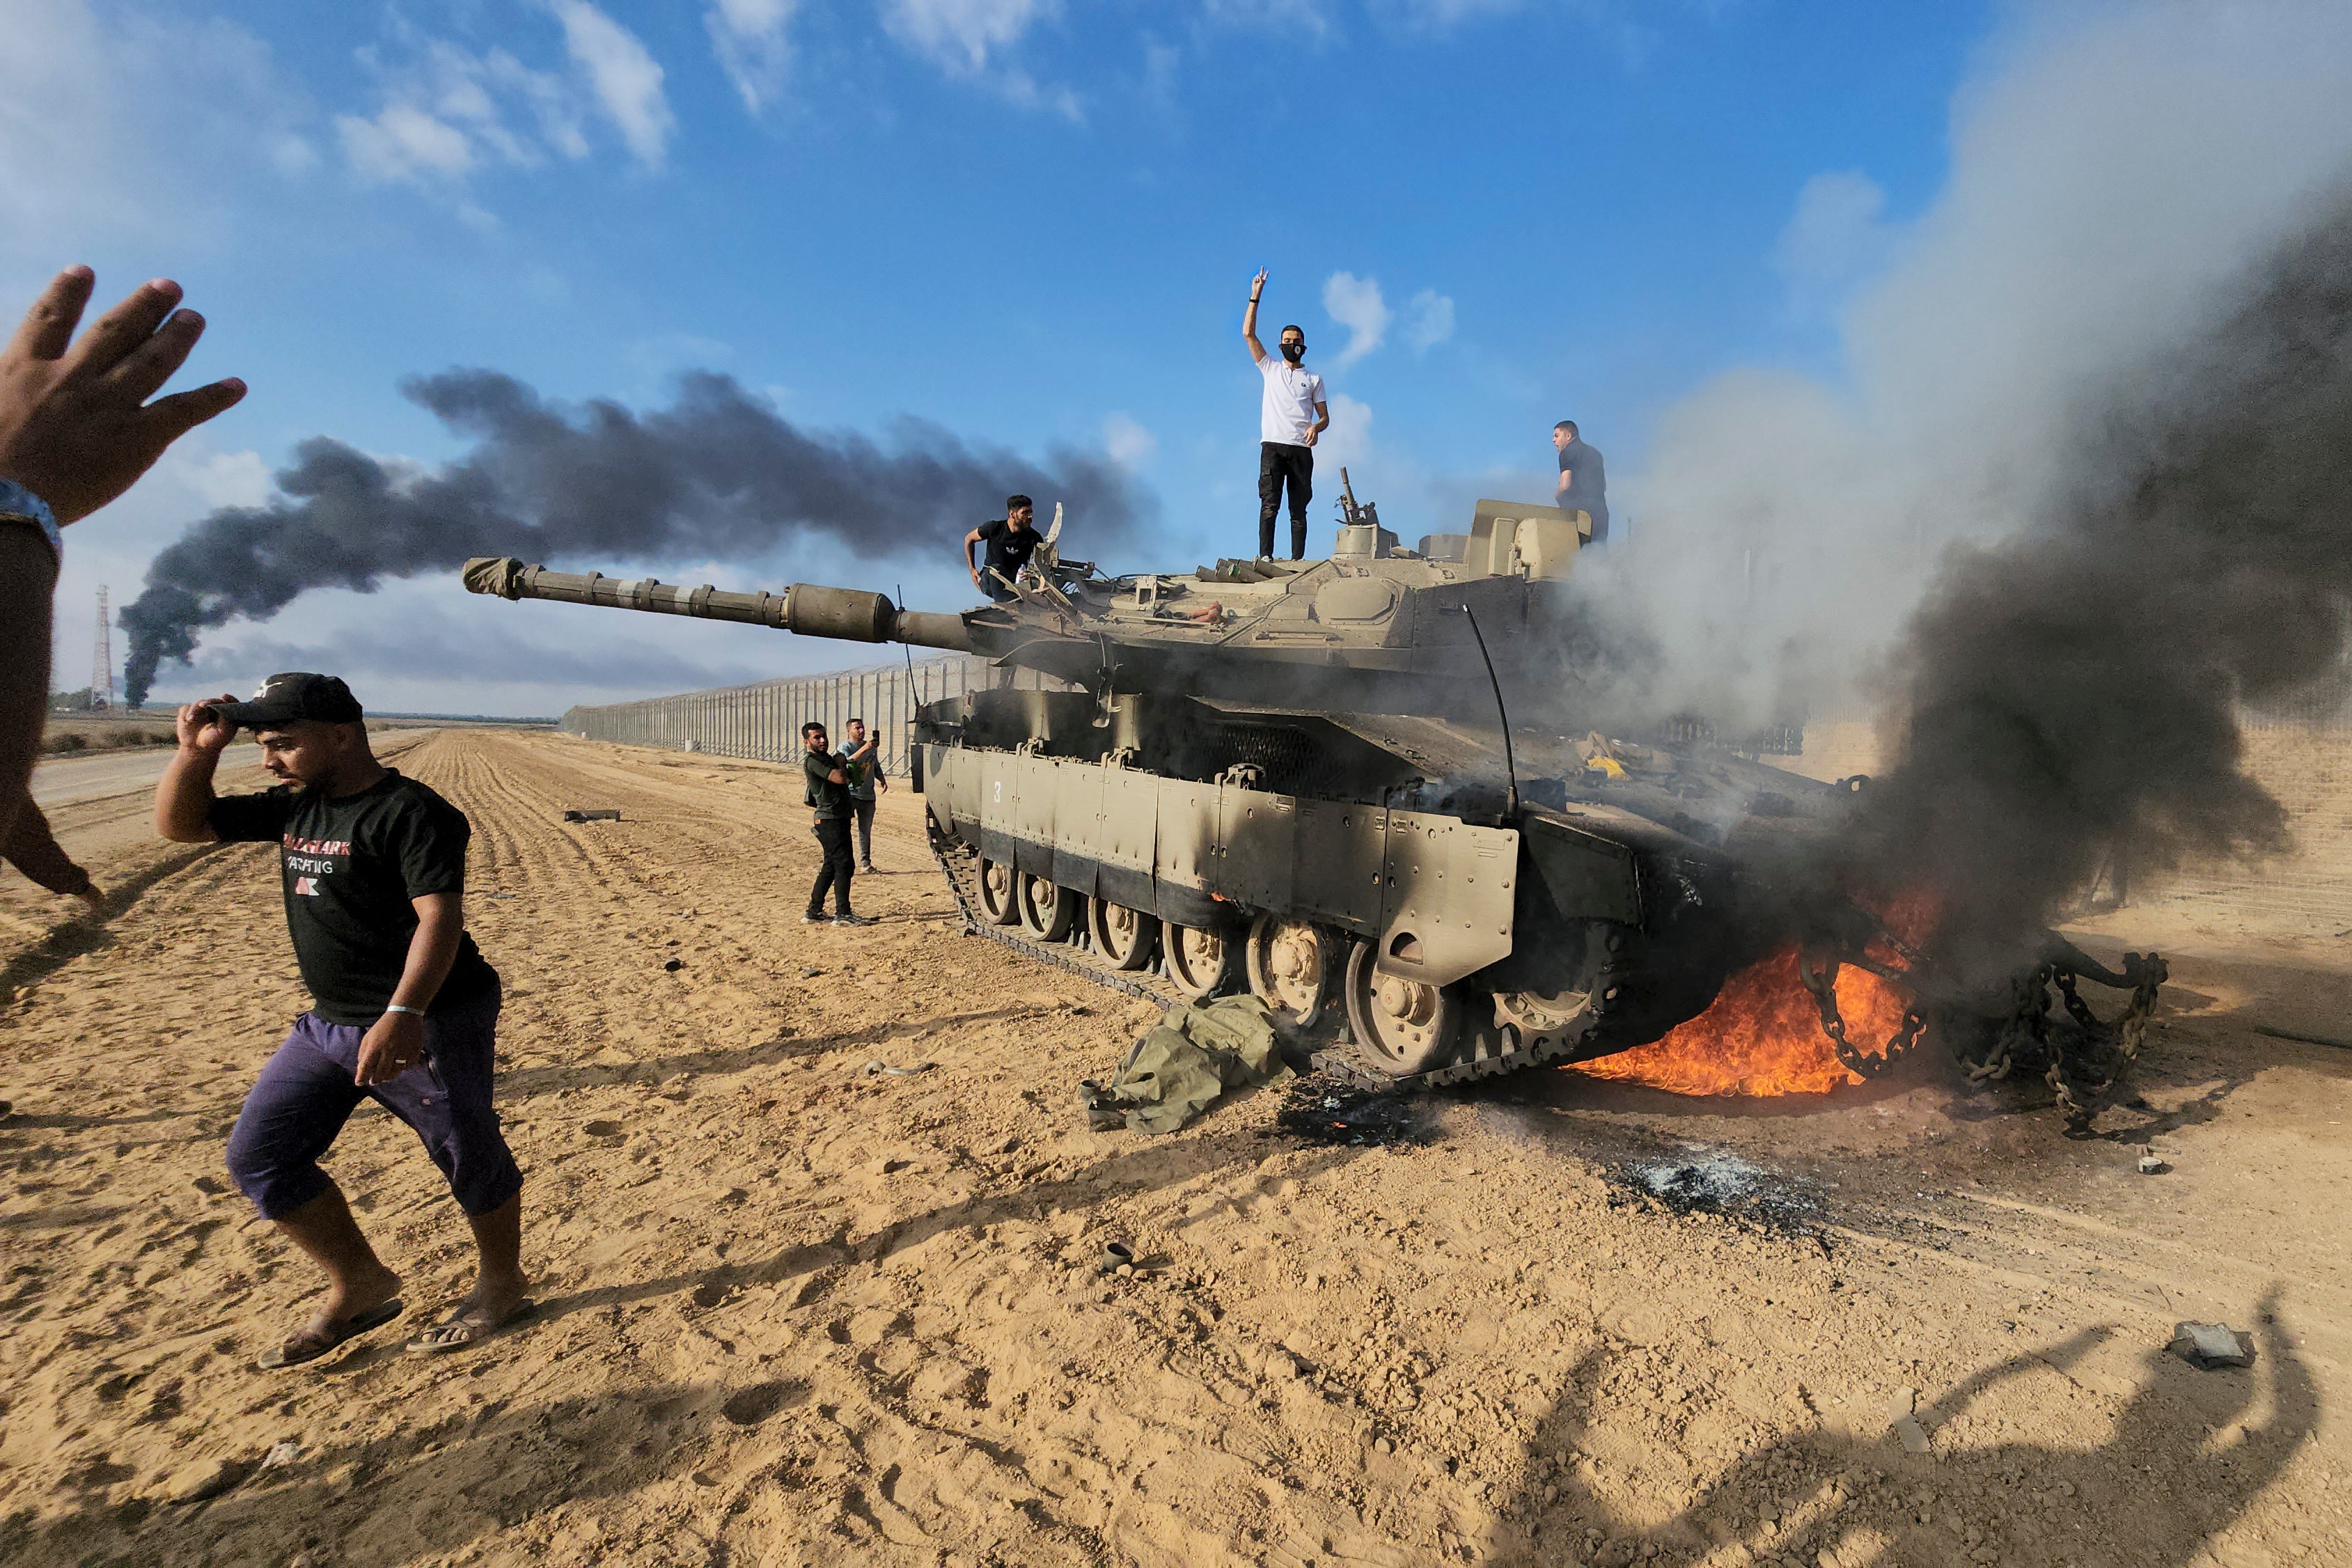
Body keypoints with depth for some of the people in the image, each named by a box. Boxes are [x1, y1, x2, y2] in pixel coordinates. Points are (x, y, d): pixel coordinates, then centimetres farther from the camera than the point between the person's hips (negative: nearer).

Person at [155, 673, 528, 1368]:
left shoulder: (410, 813, -18)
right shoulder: (293, 807, 9)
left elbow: (439, 917, -26)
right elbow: (179, 824, 19)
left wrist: (403, 1013, -37)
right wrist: (196, 750, 2)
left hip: (430, 1024, -9)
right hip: (327, 1024, 9)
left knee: (470, 1156, 3)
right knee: (258, 1155, 11)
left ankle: (502, 1286, 26)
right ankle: (360, 1287, 25)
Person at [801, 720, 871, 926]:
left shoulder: (826, 758, 19)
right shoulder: (812, 761, -12)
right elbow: (840, 778, -22)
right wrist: (840, 763, -7)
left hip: (839, 818, 10)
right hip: (830, 820, -10)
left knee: (831, 866, 13)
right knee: (843, 864, -9)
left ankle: (814, 912, 19)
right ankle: (843, 914, -6)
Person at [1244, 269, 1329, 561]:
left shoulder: (1313, 379, 19)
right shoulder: (1270, 369, 18)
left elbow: (1325, 418, 14)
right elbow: (1248, 334, 10)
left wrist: (1315, 427, -10)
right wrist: (1255, 297, 6)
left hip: (1301, 449, 1)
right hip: (1272, 445, -1)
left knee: (1299, 509, -2)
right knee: (1269, 504, -13)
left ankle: (1297, 560, -5)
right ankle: (1265, 556, -19)